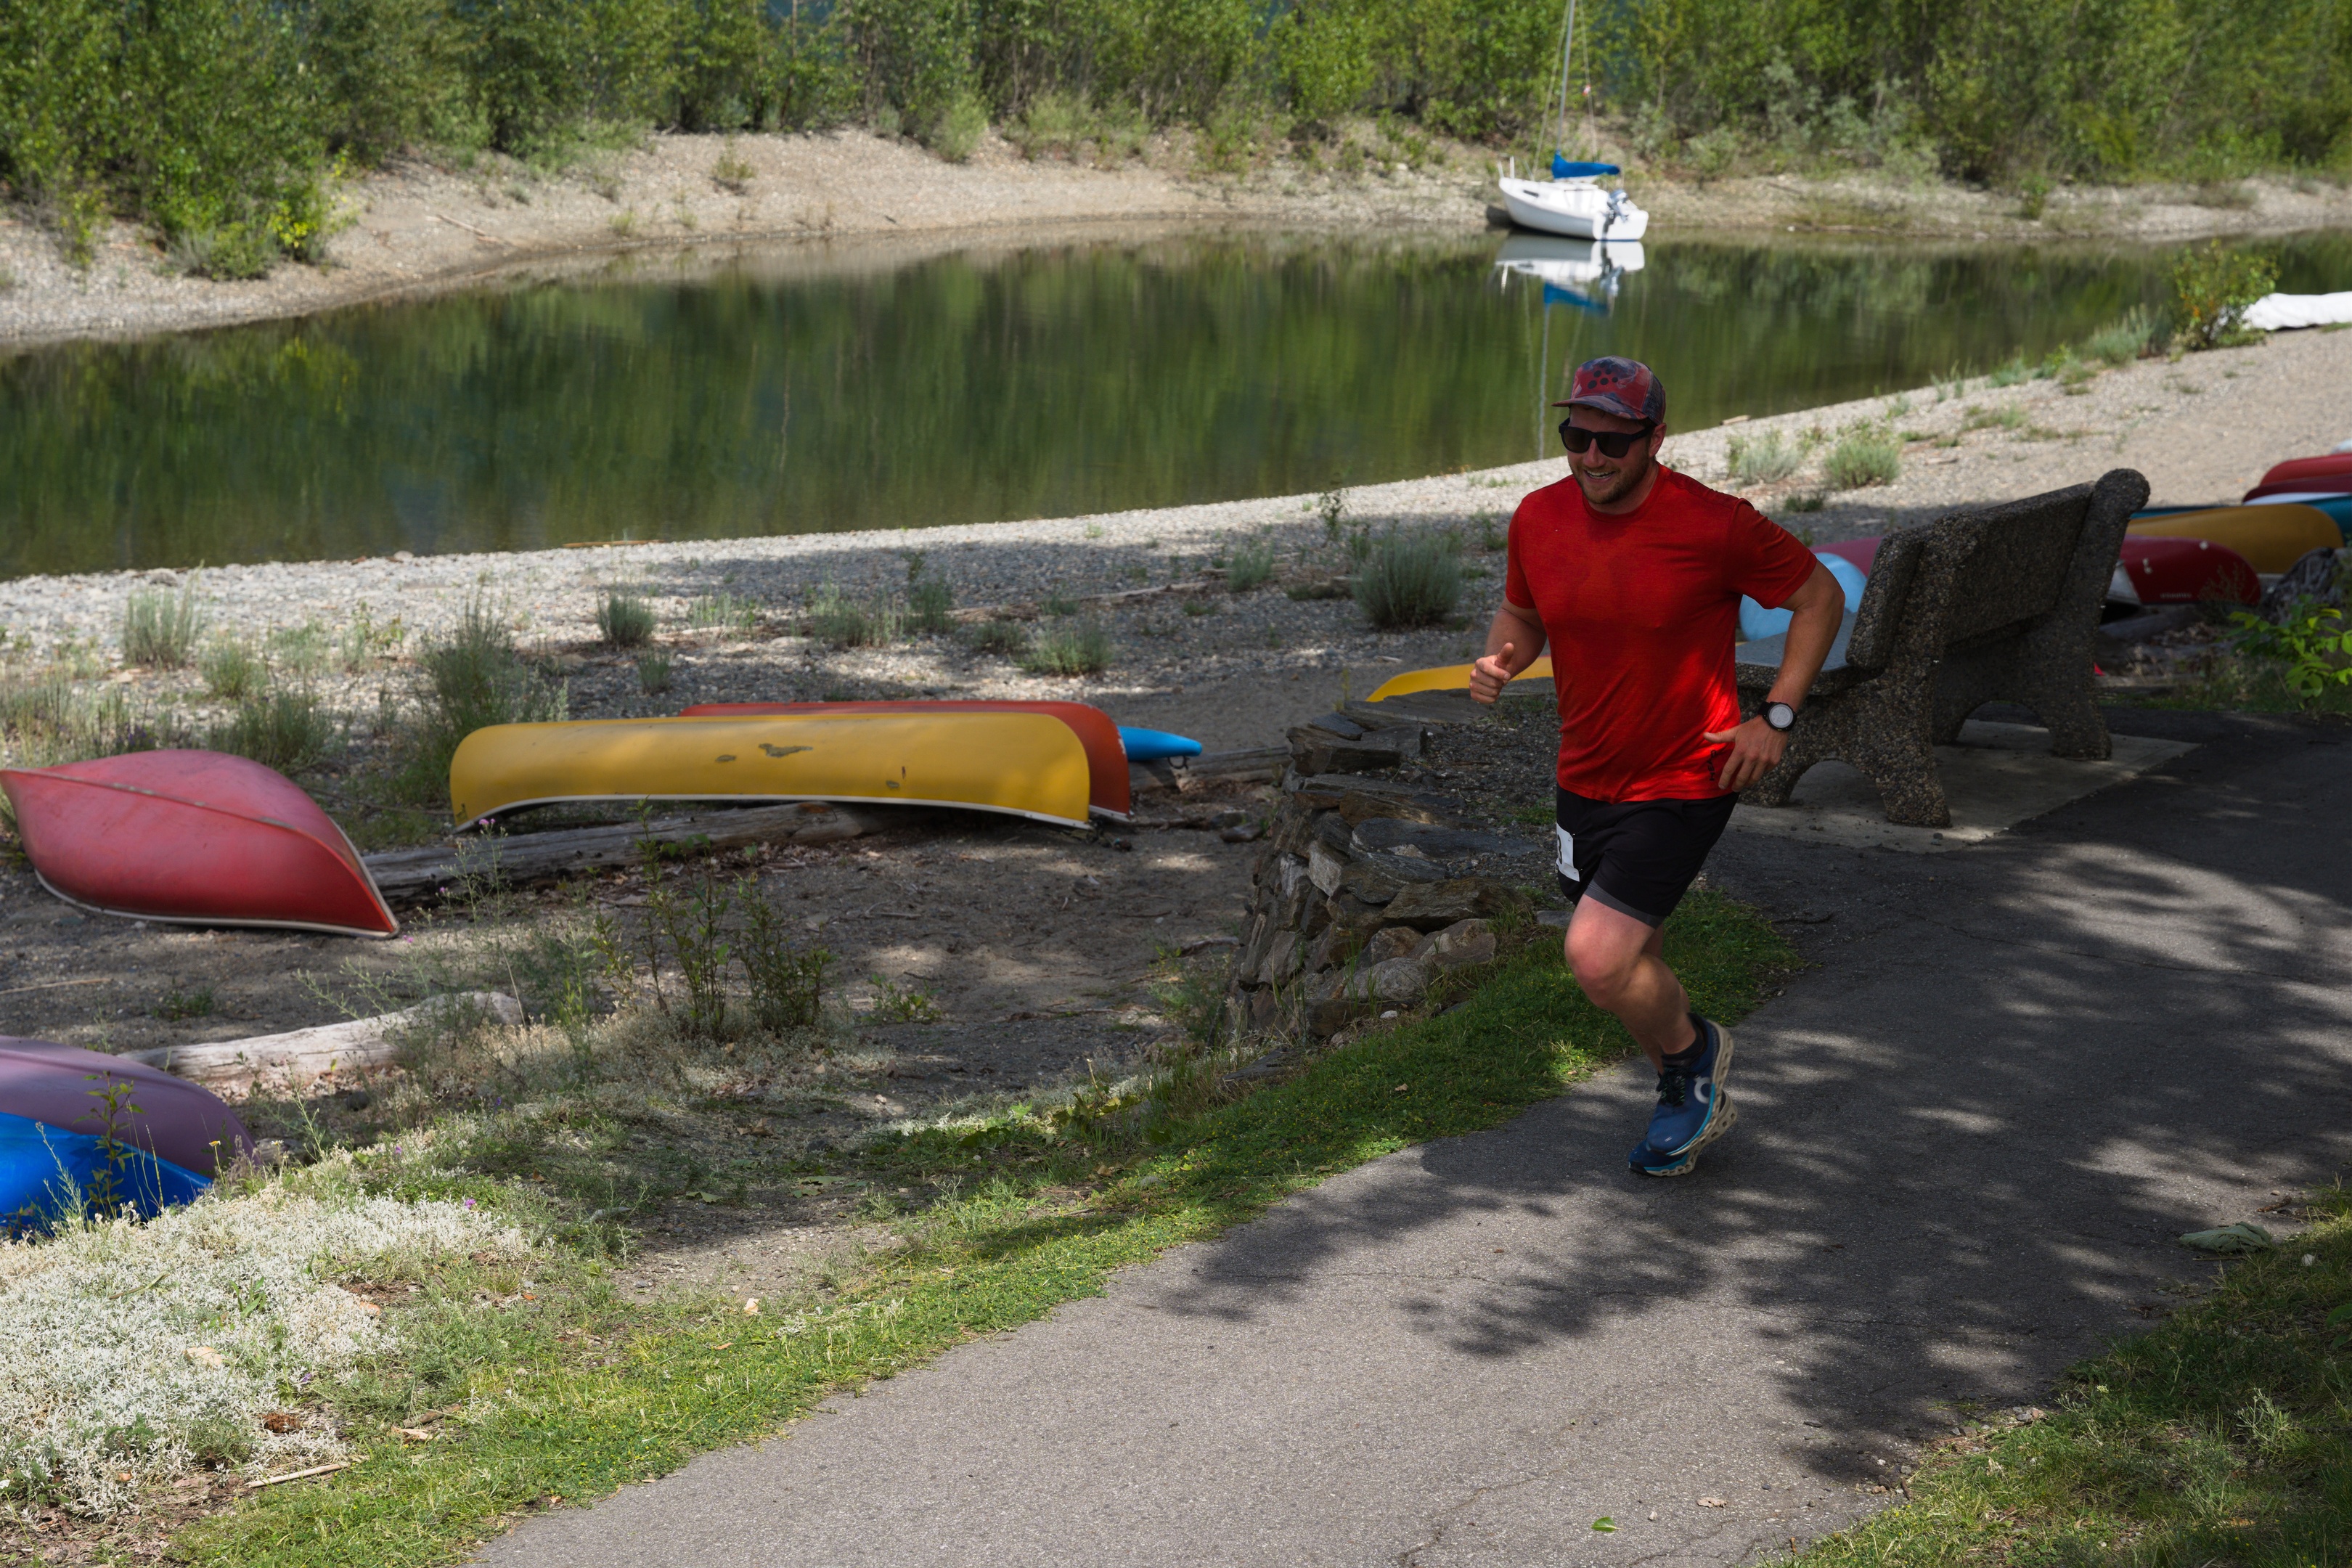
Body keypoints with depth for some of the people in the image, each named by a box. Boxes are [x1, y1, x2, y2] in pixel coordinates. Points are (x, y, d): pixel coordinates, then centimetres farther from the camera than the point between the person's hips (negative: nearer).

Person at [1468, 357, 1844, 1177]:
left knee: (1598, 959, -17)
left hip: (1685, 781, -6)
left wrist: (1776, 717, -11)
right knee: (1626, 963, 17)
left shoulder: (1715, 525, -18)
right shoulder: (1538, 518, -4)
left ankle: (1692, 1050, 15)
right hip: (1586, 777, 6)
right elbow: (1522, 613, 15)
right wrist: (1500, 658, -8)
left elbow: (1820, 596, -5)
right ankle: (1694, 1101, 43)